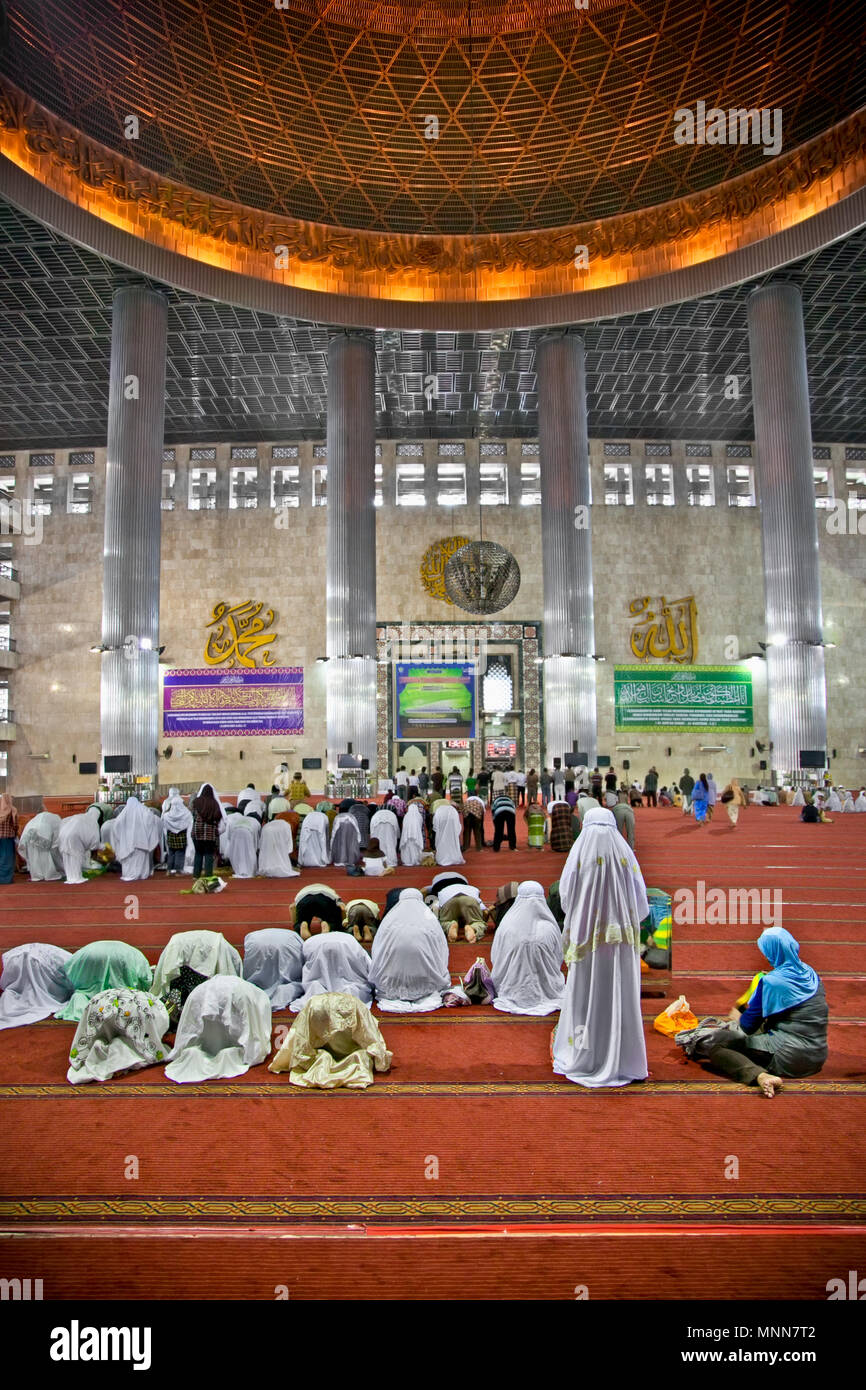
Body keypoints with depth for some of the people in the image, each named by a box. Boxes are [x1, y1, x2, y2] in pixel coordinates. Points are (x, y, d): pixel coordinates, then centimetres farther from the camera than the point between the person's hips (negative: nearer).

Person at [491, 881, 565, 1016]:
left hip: (512, 992, 0)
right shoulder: (550, 928, -17)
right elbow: (558, 960, -2)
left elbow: (495, 961, -5)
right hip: (547, 993, 0)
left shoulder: (505, 927, -18)